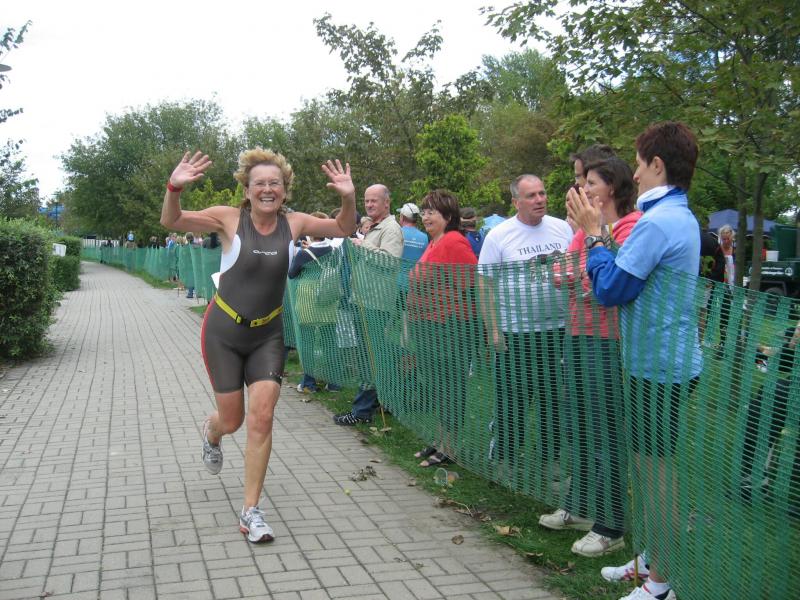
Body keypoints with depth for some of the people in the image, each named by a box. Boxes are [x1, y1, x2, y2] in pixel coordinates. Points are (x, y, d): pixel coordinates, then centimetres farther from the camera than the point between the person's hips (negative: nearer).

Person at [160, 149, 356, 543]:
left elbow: (343, 229, 5)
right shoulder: (230, 218, -10)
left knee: (262, 418, -8)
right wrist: (174, 188, -36)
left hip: (267, 334, 2)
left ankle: (250, 511, 5)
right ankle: (211, 433, 49)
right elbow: (171, 221, -15)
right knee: (232, 420, 8)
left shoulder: (293, 223, -3)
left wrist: (348, 198, -17)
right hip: (224, 331, -2)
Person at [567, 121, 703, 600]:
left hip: (659, 367, -10)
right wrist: (598, 234, 7)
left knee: (656, 471, 0)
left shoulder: (657, 222, -20)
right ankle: (652, 560, 33)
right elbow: (633, 280, 13)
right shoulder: (682, 217, 13)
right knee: (649, 466, 19)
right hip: (665, 360, 10)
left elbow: (610, 290, -18)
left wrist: (594, 234, -7)